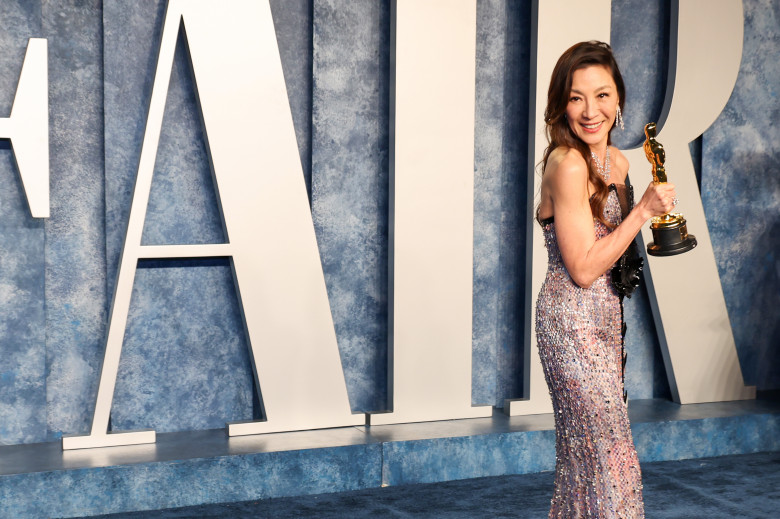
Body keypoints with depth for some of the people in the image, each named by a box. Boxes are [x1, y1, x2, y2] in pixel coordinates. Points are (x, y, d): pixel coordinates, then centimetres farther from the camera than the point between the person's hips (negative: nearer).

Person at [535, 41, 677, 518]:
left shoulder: (617, 162, 8)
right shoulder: (567, 163, -18)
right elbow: (583, 269, -19)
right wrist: (643, 210, -17)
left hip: (604, 317, 8)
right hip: (573, 321, -8)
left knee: (584, 448, 16)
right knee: (603, 450, -1)